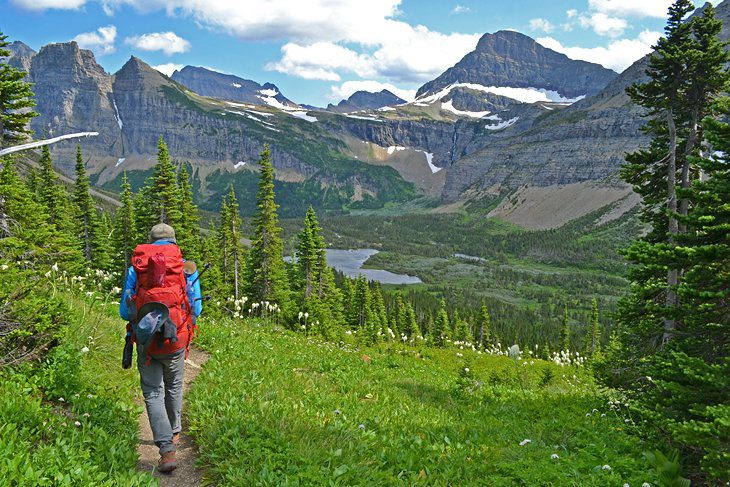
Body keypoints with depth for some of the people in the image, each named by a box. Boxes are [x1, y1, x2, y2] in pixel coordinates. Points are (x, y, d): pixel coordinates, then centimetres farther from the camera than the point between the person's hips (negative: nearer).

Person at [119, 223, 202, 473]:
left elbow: (125, 311, 4)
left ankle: (167, 450, -4)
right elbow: (196, 308, 3)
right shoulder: (187, 267, -1)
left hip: (145, 341, 0)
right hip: (176, 339, 1)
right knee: (174, 388, 22)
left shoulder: (135, 267, 2)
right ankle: (174, 433, 41)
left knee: (153, 394, 7)